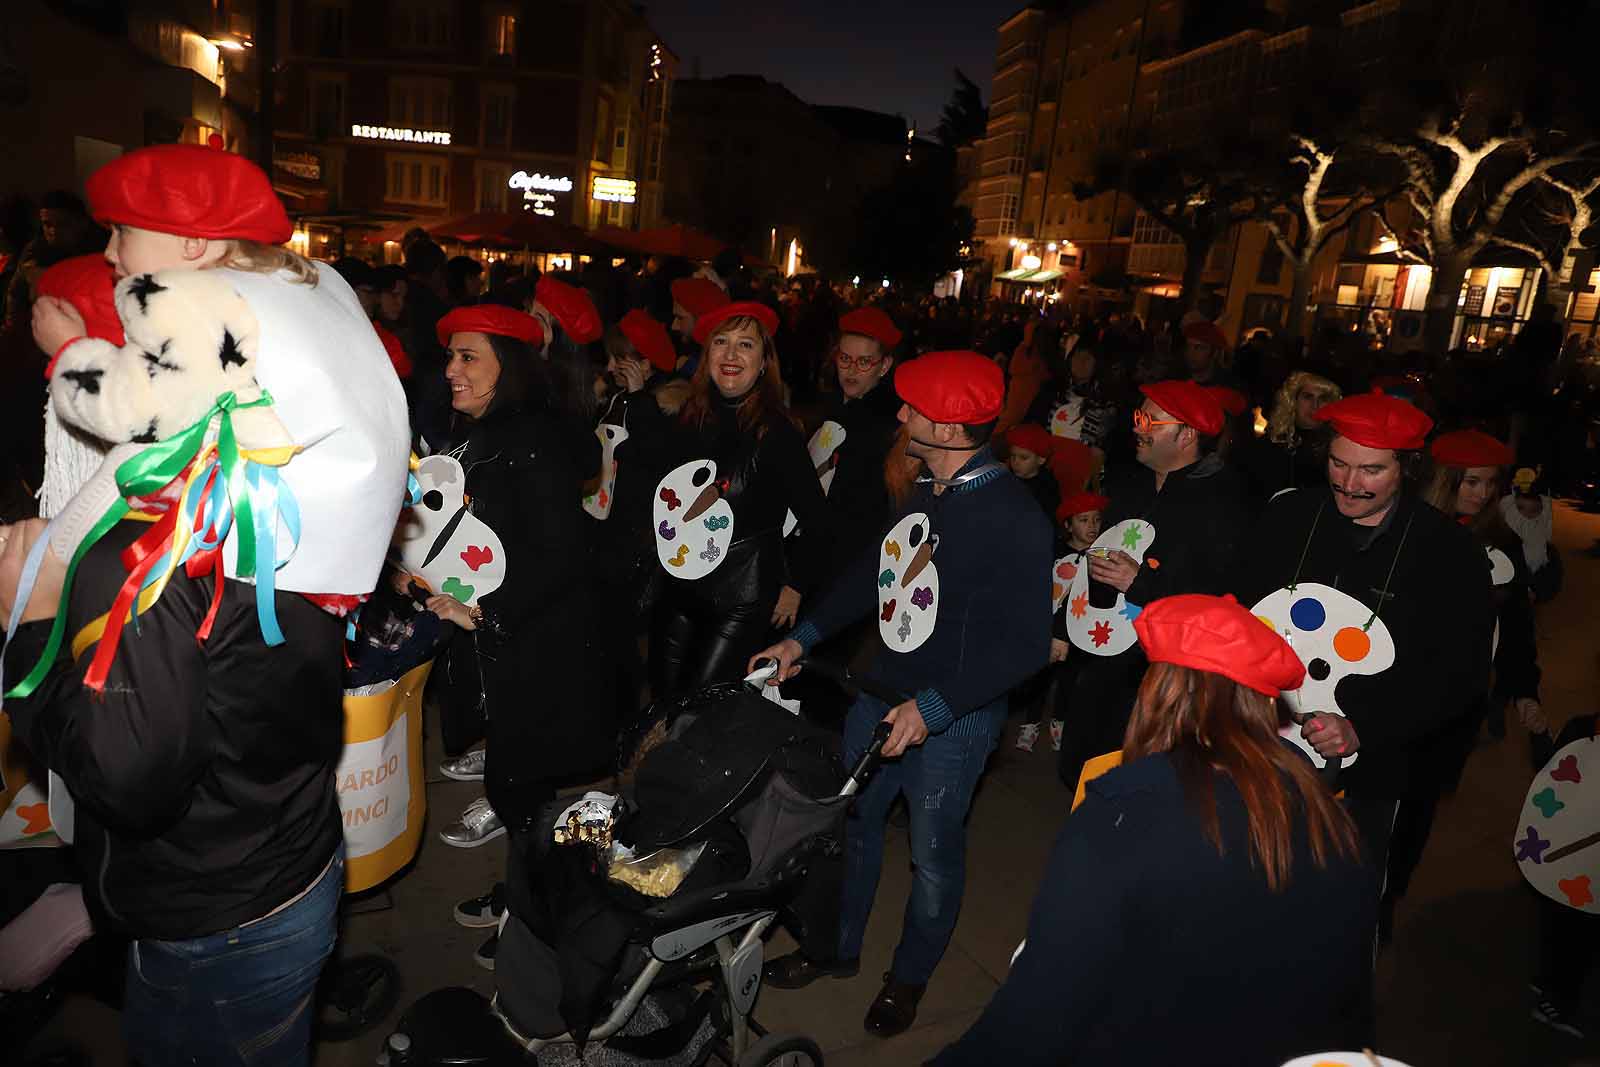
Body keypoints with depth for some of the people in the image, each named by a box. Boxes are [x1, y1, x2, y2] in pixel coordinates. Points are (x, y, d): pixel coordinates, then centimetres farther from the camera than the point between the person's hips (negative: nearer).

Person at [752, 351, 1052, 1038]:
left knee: (933, 853, 12)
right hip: (881, 692, 7)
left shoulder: (1014, 521, -22)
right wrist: (805, 637, 7)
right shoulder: (924, 489, 2)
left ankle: (910, 975, 39)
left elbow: (1026, 644, -22)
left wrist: (933, 707, -27)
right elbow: (875, 570, 13)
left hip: (954, 716, -7)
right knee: (852, 819, 19)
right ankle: (838, 949, 43)